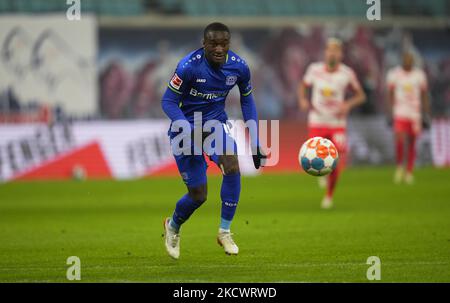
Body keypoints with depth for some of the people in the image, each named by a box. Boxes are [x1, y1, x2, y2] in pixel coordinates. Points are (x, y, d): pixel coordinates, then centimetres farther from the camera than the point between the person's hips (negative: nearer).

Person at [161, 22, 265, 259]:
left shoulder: (238, 67, -11)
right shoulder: (188, 66, -24)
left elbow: (247, 100, 6)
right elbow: (168, 102, -16)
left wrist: (255, 144, 5)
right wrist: (189, 129, -32)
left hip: (215, 123, 3)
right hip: (186, 127, -3)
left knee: (232, 166, -27)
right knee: (198, 195, -4)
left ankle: (225, 232, -9)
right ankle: (173, 227, 32)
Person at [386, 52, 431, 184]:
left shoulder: (419, 75, 5)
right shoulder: (394, 74, 2)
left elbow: (424, 96, 10)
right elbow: (390, 95, 6)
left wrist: (426, 115, 6)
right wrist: (390, 113, 0)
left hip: (415, 113, 2)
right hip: (400, 113, -2)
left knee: (411, 145, 5)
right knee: (400, 141, -17)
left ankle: (409, 172, 16)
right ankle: (399, 166, 4)